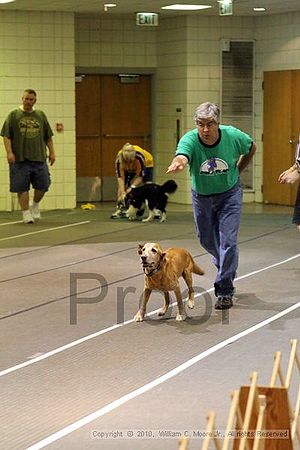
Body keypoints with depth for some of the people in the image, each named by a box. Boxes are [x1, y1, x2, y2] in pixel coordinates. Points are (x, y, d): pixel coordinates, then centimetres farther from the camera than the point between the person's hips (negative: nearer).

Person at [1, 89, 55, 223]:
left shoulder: (41, 115, 12)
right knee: (22, 187, -1)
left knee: (43, 185, 2)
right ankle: (26, 213, 8)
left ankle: (35, 204, 28)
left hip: (39, 157, 3)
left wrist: (52, 152, 9)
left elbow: (48, 136, 16)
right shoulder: (13, 115, 3)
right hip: (20, 158, -3)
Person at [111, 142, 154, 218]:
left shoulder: (140, 156, -43)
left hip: (146, 164, -3)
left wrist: (132, 187, -44)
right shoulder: (119, 158, -37)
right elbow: (120, 177, -31)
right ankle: (120, 209, -6)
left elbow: (140, 175, -33)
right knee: (122, 185, -10)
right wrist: (123, 192, -39)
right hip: (127, 169, 3)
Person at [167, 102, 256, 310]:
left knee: (228, 241, -10)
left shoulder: (233, 136, -21)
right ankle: (225, 267, 49)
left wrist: (237, 171, 5)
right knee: (207, 239, 17)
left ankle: (225, 291, 1)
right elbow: (182, 156, -50)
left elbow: (251, 148, 2)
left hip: (229, 194, -1)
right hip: (202, 196, 2)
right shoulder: (190, 140, -27)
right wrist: (178, 163, -74)